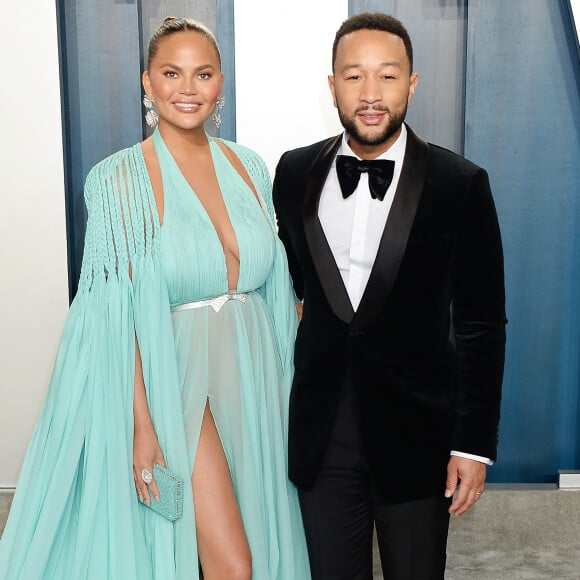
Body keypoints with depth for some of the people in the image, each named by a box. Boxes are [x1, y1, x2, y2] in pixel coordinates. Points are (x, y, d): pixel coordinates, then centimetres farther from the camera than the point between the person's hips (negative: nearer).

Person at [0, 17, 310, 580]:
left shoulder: (249, 167, 4)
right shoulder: (121, 178, -10)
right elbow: (121, 313, -12)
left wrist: (282, 381, 9)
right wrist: (142, 423, -15)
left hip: (253, 373, 5)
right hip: (177, 378, -5)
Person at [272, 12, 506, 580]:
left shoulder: (460, 185, -9)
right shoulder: (296, 173, 0)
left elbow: (481, 325, -6)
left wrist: (475, 443, -7)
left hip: (415, 428, -2)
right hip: (320, 424, 2)